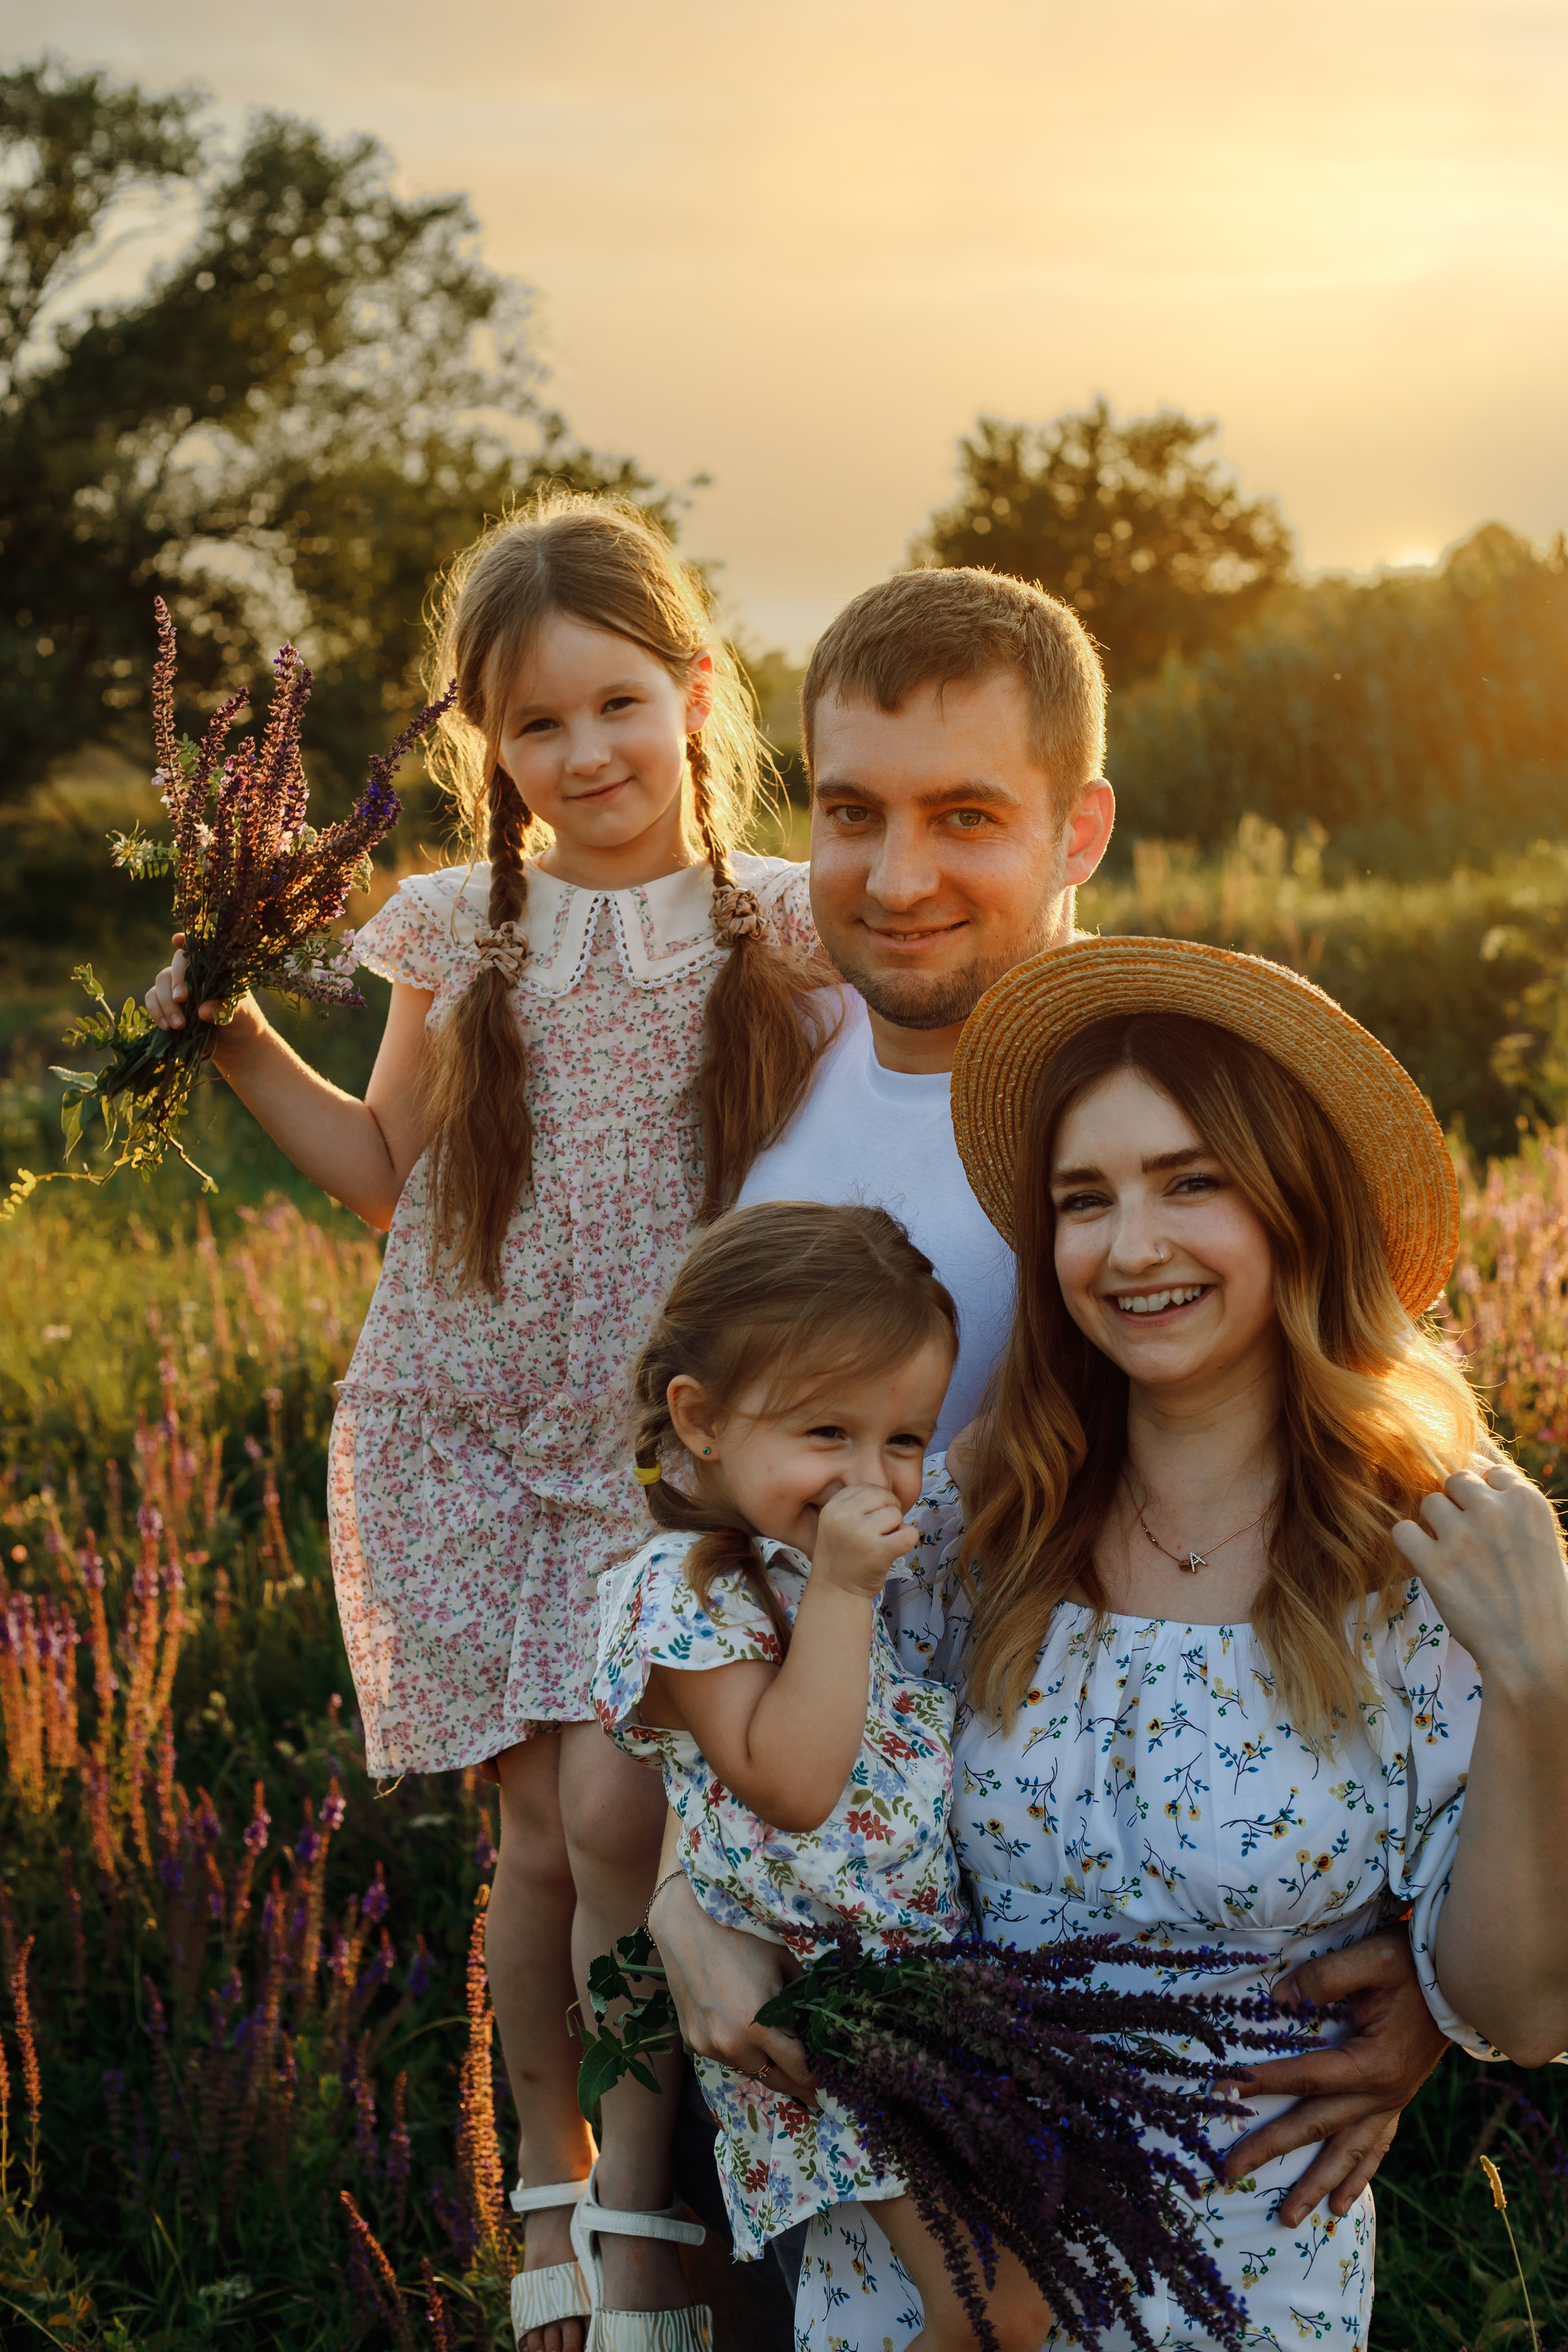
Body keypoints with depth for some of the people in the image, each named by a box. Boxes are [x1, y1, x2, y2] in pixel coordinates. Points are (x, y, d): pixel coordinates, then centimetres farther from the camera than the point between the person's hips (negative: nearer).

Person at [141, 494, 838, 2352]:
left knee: (620, 1804, -15)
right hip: (462, 1433, 2)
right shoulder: (458, 937, 4)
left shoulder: (779, 930, -1)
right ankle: (550, 2180, 23)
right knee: (538, 1828, 3)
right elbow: (393, 1173, 14)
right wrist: (240, 1048, 6)